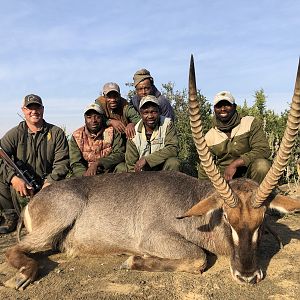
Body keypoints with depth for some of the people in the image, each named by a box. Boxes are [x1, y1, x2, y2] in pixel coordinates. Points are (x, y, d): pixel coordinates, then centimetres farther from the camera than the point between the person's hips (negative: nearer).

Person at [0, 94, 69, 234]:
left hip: (48, 183, -1)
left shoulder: (56, 133, 0)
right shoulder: (14, 134, 1)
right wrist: (13, 177, -32)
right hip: (20, 183, 2)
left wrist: (49, 183, -23)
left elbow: (62, 163, -7)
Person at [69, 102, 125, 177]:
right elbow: (76, 164, -6)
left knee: (121, 168, -29)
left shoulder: (113, 132, -4)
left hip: (110, 171, 0)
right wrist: (85, 175, -28)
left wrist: (97, 163, -24)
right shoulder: (76, 137, -1)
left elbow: (120, 154, -12)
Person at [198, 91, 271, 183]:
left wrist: (235, 164, -23)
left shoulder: (251, 123, -5)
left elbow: (263, 150, -16)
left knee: (262, 165, -30)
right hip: (224, 179, 1)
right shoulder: (209, 137, 2)